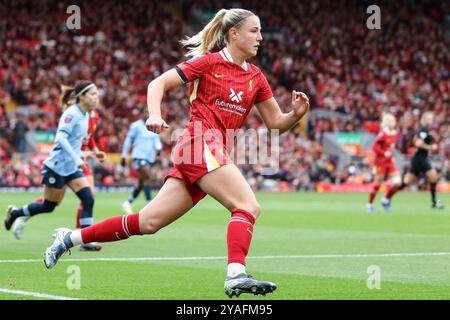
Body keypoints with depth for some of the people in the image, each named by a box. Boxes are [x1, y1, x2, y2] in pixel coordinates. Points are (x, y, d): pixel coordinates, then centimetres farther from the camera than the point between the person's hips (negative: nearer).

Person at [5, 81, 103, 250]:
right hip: (57, 166, -8)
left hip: (71, 167, 8)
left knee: (88, 199, -9)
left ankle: (86, 241, -10)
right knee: (49, 206, 5)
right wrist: (76, 158, -35)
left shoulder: (85, 115, 8)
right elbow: (61, 137, -30)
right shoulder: (71, 114, -19)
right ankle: (15, 212, 28)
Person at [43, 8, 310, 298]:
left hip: (215, 151, 7)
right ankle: (236, 275, -32)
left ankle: (70, 237, 12)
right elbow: (159, 83, -2)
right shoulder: (209, 62, -1)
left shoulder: (256, 77, 16)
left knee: (148, 223, 4)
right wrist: (155, 115, -19)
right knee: (249, 207, -21)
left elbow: (276, 123, 17)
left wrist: (296, 113, -3)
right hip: (201, 142, -7)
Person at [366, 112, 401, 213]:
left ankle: (385, 200, 14)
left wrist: (391, 154, 11)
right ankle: (370, 204, 18)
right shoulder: (383, 134, -16)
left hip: (390, 162, 7)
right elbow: (375, 147, -18)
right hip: (380, 162, -7)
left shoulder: (394, 134, 6)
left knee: (396, 182, -5)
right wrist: (384, 153, -25)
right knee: (377, 184, 1)